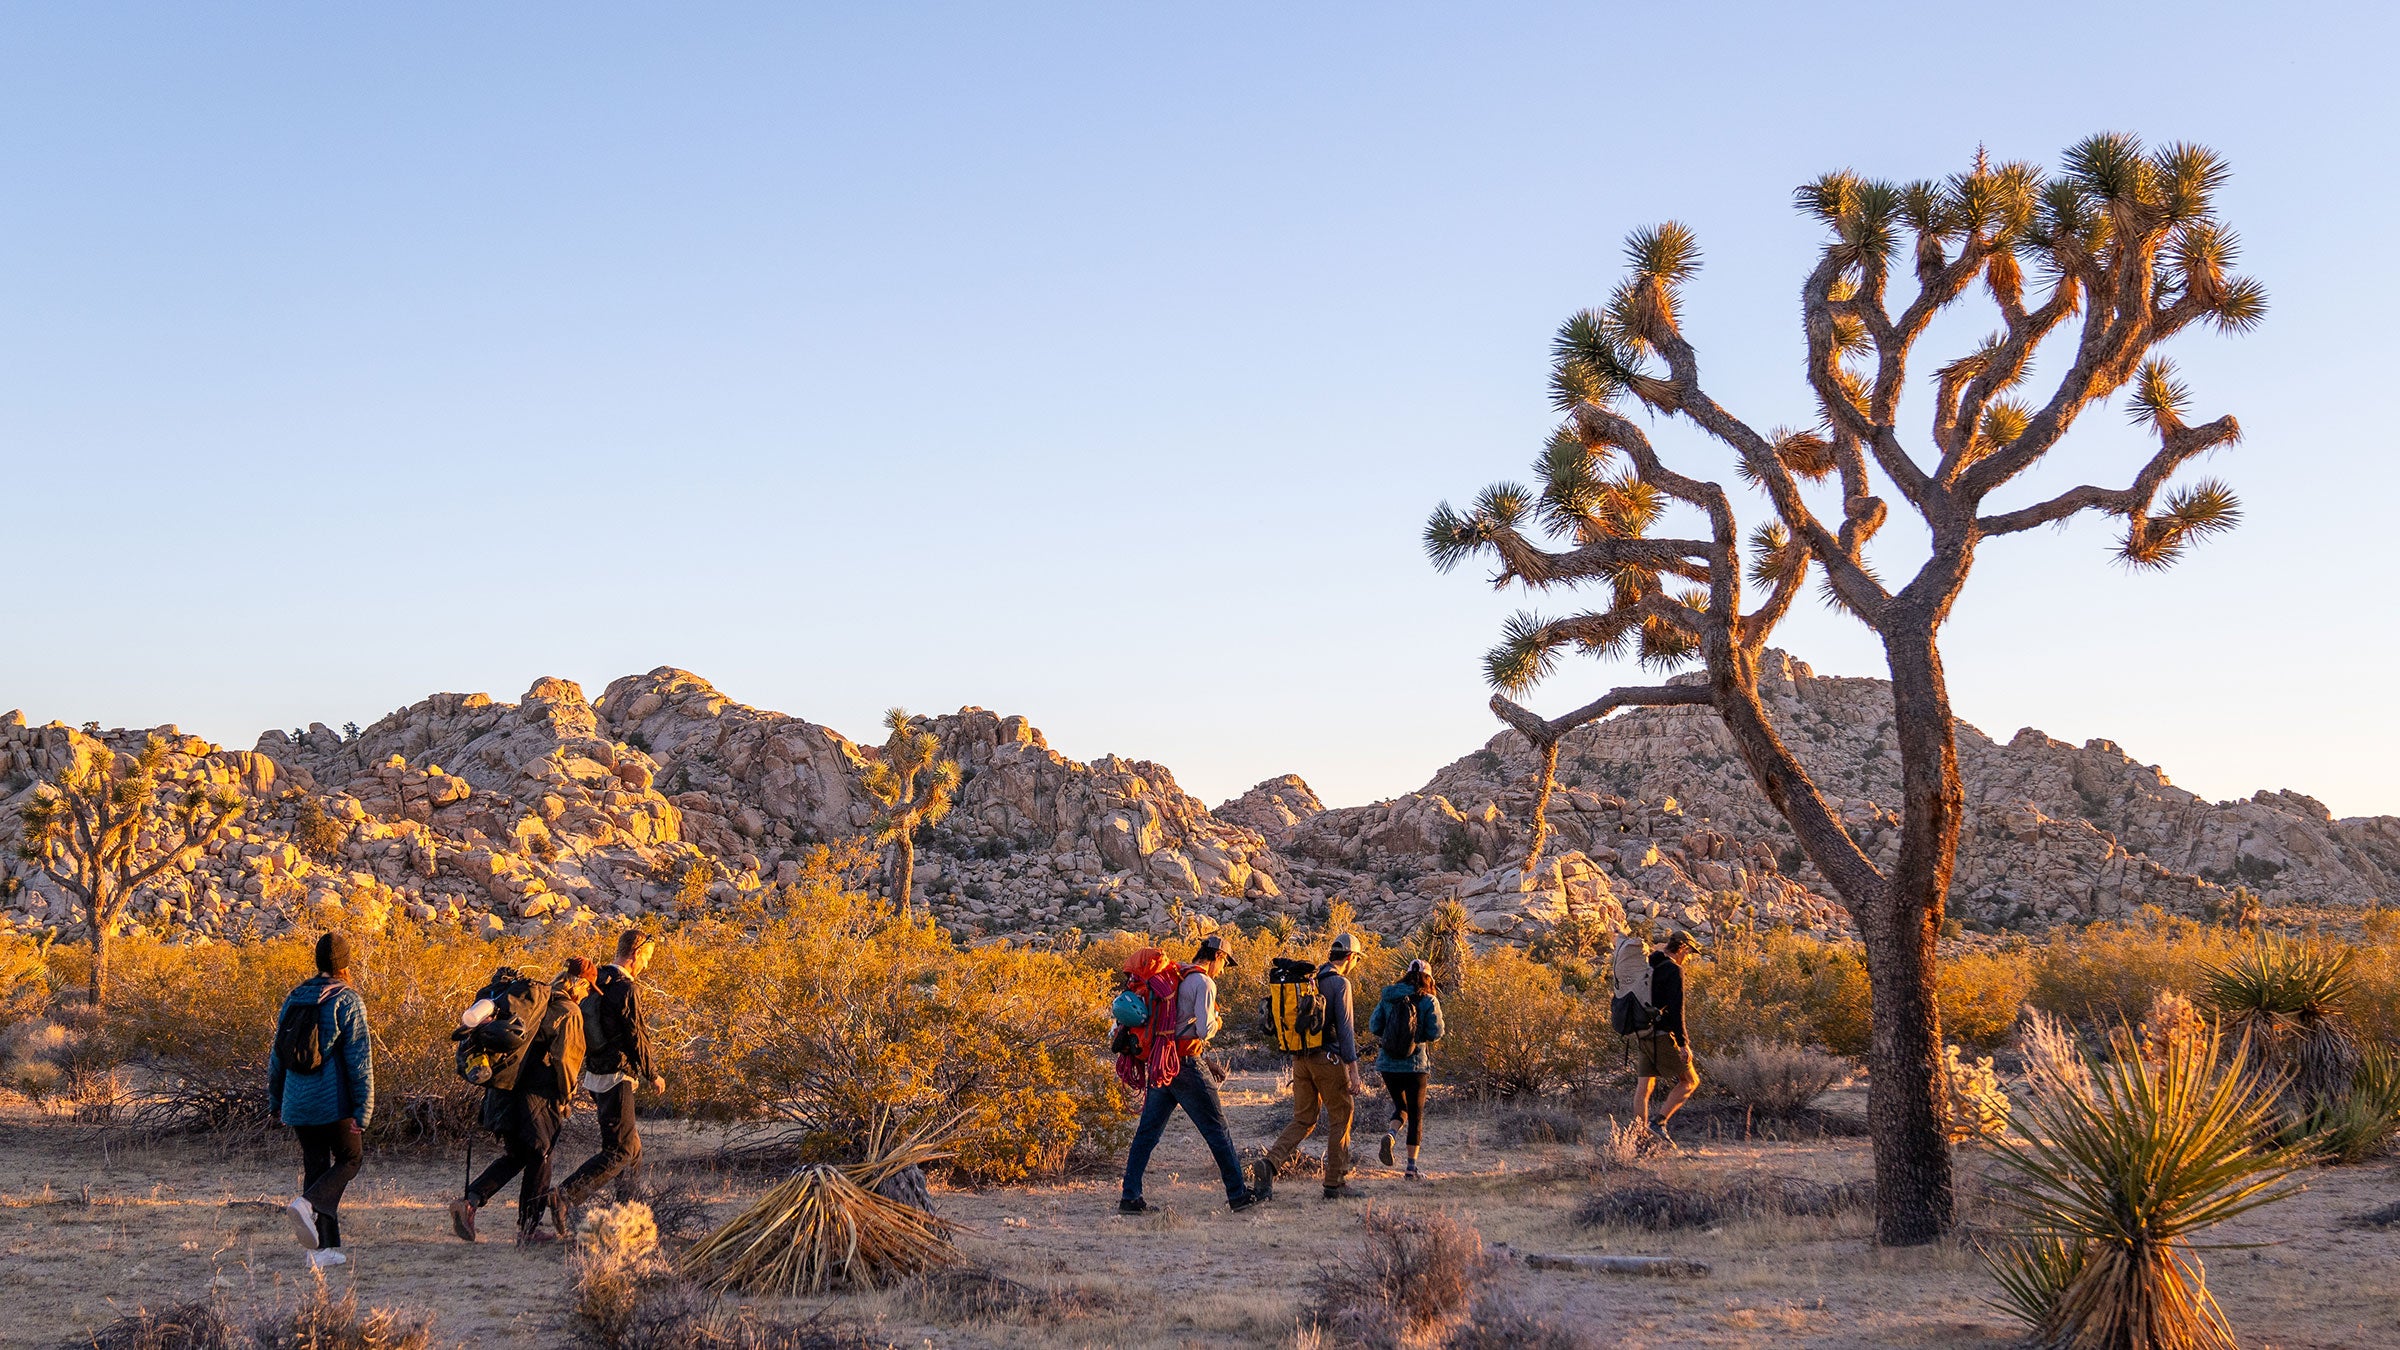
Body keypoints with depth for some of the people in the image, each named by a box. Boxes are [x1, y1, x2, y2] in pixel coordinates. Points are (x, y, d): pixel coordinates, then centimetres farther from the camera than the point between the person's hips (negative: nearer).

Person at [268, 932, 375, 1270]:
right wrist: (363, 1112, -11)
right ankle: (307, 1203, -16)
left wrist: (275, 1101, 25)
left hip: (297, 1104, 5)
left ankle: (326, 1247, 6)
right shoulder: (348, 1001, -9)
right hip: (334, 1103, -5)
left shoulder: (294, 998, 9)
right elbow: (359, 1061, -12)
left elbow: (277, 1054, 15)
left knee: (315, 1166, 11)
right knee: (348, 1160, 11)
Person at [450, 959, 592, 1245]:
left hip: (506, 1090, 7)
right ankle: (528, 1229, 12)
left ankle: (470, 1201, 1)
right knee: (538, 1159, 6)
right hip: (537, 1096, -7)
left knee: (515, 1156, 18)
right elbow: (564, 1059, -16)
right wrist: (565, 1098, -5)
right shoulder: (569, 1013, -10)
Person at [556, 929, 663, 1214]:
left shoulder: (596, 982, 9)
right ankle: (566, 1195, -20)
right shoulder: (626, 989, -18)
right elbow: (636, 1039, -15)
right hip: (616, 1077, -10)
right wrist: (653, 1076, -3)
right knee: (618, 1151, -8)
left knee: (630, 1141, 21)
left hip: (595, 1073, 10)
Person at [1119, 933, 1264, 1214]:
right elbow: (1205, 1029, -18)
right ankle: (1237, 1195, 7)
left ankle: (1129, 1197, 4)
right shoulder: (1204, 983, -11)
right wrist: (1216, 1023, 1)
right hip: (1188, 1065, -7)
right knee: (1217, 1131, 2)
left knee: (1147, 1132, 7)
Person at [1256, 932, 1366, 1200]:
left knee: (1303, 1120, 11)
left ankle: (1271, 1163, -11)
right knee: (1341, 1118, 7)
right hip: (1327, 1058, -7)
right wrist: (1353, 1070, -16)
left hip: (1300, 1057, 7)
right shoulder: (1340, 983, -10)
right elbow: (1345, 1028, -16)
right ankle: (1335, 1183, 8)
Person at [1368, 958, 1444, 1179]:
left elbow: (1373, 1028, 0)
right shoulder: (1428, 1001, -5)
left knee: (1400, 1107, 22)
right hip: (1415, 1064, -3)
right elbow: (1436, 1033, -9)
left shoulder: (1388, 998, 3)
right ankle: (1411, 1167, 6)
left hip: (1388, 1063, 3)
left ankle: (1390, 1134, -9)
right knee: (1416, 1115, 10)